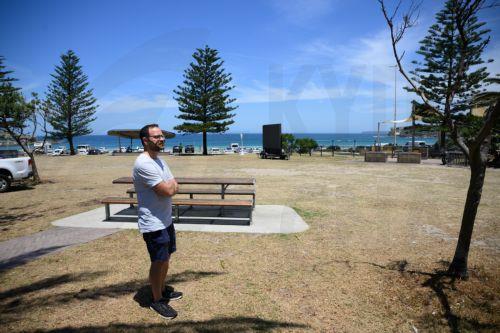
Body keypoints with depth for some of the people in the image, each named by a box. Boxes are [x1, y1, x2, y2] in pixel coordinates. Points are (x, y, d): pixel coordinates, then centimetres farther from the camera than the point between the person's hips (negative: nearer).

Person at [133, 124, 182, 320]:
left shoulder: (159, 160, 10)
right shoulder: (143, 164, -23)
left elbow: (173, 187, 11)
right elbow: (168, 191, -25)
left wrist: (168, 186, -9)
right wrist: (171, 185, -5)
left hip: (166, 220, 9)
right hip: (153, 224, -9)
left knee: (166, 258, 20)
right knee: (158, 261, 4)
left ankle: (162, 290, 39)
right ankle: (157, 301, 22)